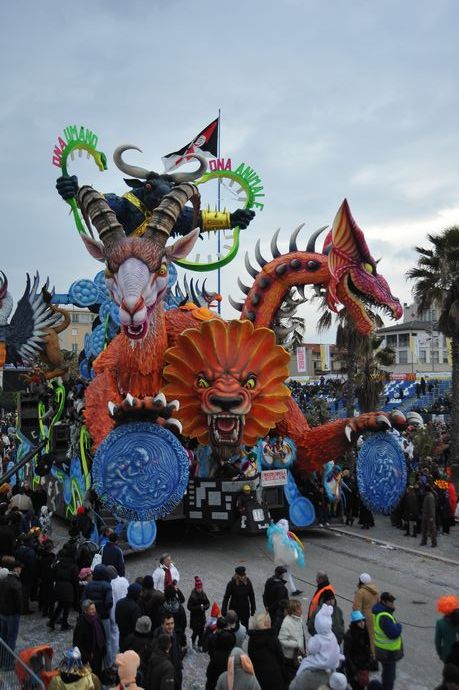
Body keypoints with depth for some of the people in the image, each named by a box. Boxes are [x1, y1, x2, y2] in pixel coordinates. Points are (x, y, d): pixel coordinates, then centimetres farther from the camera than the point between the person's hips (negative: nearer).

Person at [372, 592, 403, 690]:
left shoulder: (380, 612, 0)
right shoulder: (384, 617, -31)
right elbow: (394, 633, -33)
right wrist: (398, 626, -15)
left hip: (385, 650, 10)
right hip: (388, 653, -10)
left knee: (387, 674, 27)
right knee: (389, 676, 4)